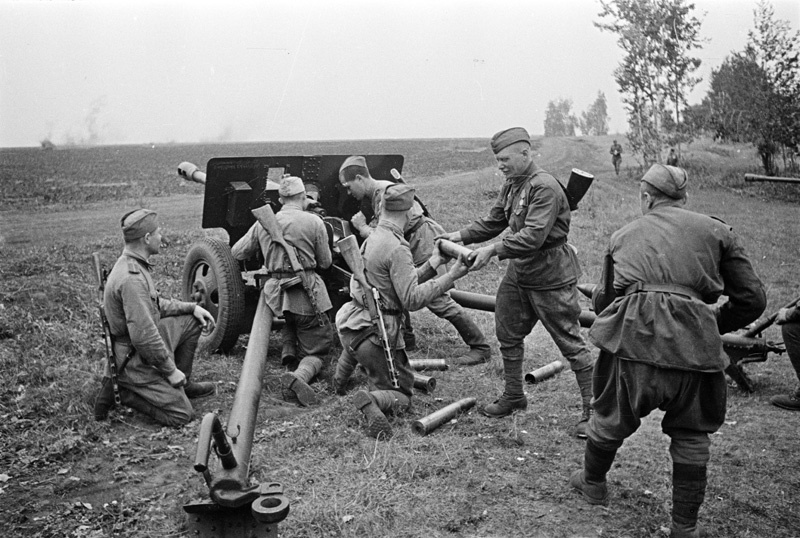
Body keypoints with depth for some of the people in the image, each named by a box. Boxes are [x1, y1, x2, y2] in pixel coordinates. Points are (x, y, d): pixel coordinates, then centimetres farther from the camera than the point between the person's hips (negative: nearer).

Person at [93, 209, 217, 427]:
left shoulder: (133, 264, 4)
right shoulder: (131, 278, -29)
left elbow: (154, 304, 18)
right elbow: (143, 337, -30)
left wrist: (191, 307, 9)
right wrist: (170, 370, -19)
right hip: (134, 360, -10)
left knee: (192, 321, 13)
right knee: (181, 414, -10)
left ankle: (183, 384, 21)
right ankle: (122, 391, 2)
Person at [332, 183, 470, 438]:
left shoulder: (372, 239, 8)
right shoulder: (397, 249, -20)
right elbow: (411, 299, -23)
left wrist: (432, 263, 13)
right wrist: (450, 277, -19)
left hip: (350, 323, 9)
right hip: (376, 331, -8)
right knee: (401, 396, 4)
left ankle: (340, 380, 49)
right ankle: (371, 401, -24)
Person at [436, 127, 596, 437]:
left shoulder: (545, 187, -20)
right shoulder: (512, 185, 9)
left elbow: (534, 235, -29)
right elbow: (493, 221, 12)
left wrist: (494, 250, -33)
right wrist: (461, 236, -2)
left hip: (550, 275, -9)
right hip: (518, 272, 9)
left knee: (570, 343, -1)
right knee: (507, 334, 17)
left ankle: (593, 411, 12)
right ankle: (513, 397, 35)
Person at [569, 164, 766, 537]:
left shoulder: (624, 235, 17)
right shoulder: (715, 231, 13)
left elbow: (601, 299, 16)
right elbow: (752, 299, 10)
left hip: (631, 339, 1)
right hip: (693, 347, 0)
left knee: (610, 419, 23)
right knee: (691, 436, 20)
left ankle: (593, 484, 46)